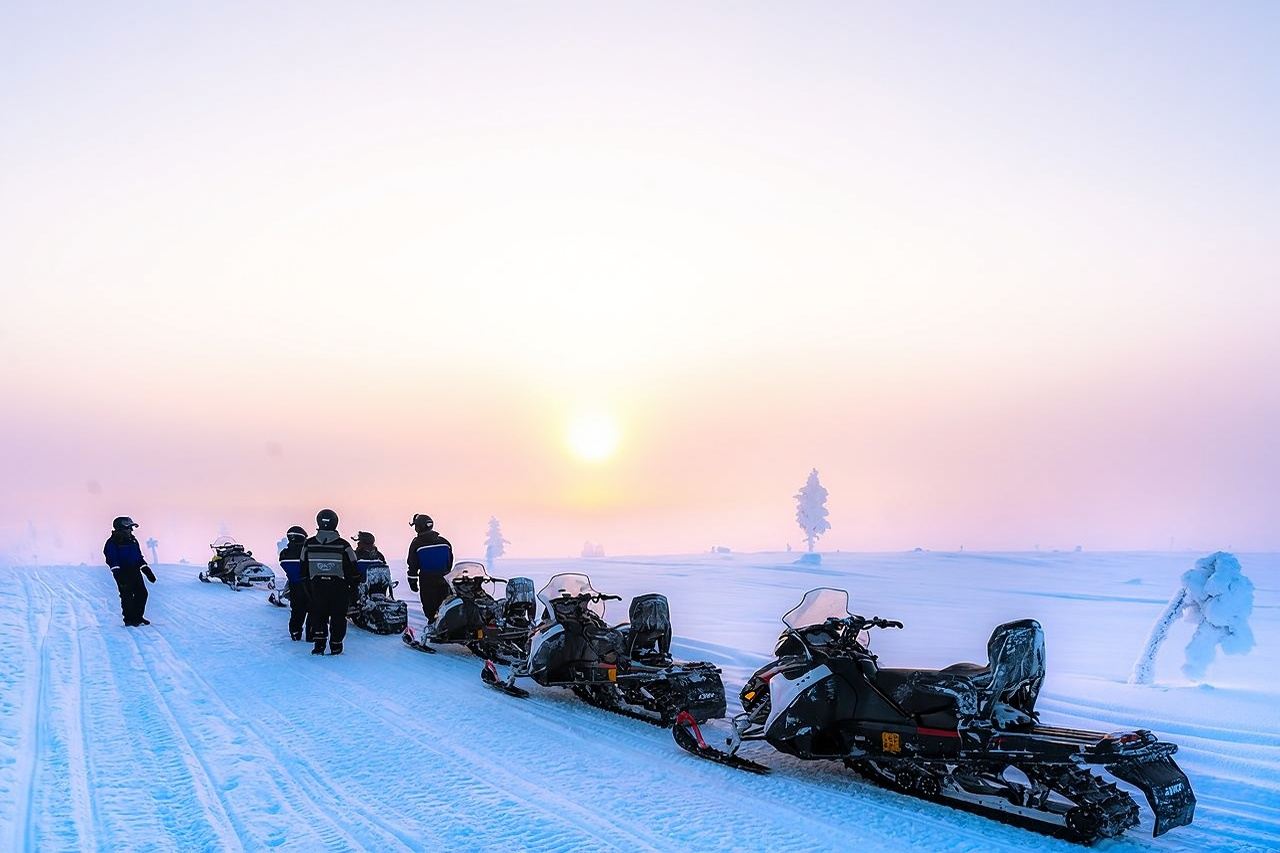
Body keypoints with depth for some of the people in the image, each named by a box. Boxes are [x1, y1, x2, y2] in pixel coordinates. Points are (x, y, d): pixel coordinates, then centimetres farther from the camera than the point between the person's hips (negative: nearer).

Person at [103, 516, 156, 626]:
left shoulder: (133, 541, 15)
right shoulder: (112, 543, -7)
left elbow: (139, 557, 21)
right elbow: (112, 560, -15)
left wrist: (147, 571, 18)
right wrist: (117, 573, -27)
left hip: (135, 571, 7)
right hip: (123, 573, -7)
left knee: (142, 593, 4)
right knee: (127, 596, -5)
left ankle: (138, 617, 18)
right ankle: (129, 619, 6)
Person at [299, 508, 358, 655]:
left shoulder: (309, 544, -3)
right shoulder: (343, 545, -11)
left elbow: (304, 568, 5)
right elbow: (352, 569, -5)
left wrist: (308, 584, 17)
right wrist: (353, 584, 10)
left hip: (317, 585, 2)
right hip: (339, 587, -2)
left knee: (317, 614, 12)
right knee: (338, 615, 8)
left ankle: (318, 643, 4)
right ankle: (335, 646, 10)